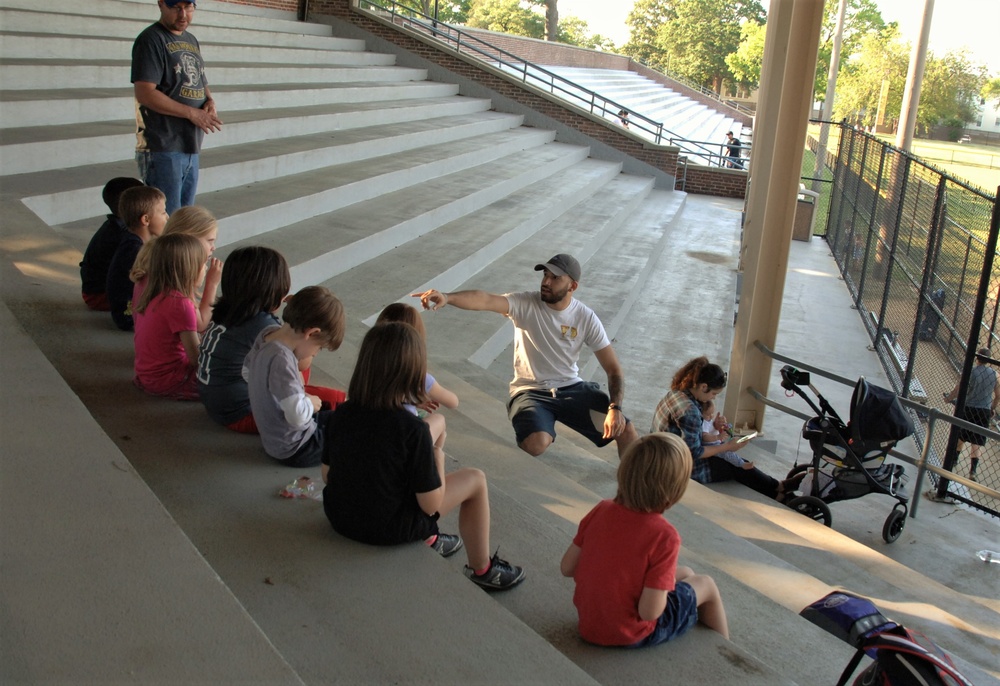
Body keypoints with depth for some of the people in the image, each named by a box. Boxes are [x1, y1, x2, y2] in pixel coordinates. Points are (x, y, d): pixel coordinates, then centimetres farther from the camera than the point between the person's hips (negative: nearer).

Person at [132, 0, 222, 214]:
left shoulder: (192, 41, 16)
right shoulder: (152, 40, -8)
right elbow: (144, 93, -17)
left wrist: (210, 101, 2)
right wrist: (192, 113, -17)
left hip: (192, 148, 8)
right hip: (162, 148, -8)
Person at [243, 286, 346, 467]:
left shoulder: (266, 334, -8)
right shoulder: (282, 360, -35)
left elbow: (247, 372, 11)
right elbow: (298, 416, -38)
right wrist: (311, 403, -16)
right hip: (294, 449, -9)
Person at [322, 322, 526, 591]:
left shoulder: (341, 414, -10)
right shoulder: (413, 429, -26)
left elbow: (327, 475, 3)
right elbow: (431, 505, -20)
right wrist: (438, 453, -4)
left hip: (339, 518, 6)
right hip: (388, 530, -6)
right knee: (475, 479, 11)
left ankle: (428, 540, 42)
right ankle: (481, 570, 27)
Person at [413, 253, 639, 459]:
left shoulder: (586, 318, -7)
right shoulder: (525, 304, -13)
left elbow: (614, 369, -4)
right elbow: (485, 300, -34)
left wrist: (615, 408, -21)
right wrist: (447, 297, -53)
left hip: (572, 388, 2)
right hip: (531, 391, -2)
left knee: (626, 431, -14)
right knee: (536, 444, -33)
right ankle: (544, 428, 4)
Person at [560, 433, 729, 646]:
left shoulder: (601, 510, -11)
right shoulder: (664, 536, -27)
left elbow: (567, 568, -5)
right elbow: (649, 611, -26)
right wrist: (664, 582, -6)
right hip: (631, 634, -5)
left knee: (685, 573, 25)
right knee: (706, 585, 19)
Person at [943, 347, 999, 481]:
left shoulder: (970, 372, -8)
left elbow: (957, 390, -5)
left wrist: (948, 399, 13)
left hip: (968, 408, -1)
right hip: (985, 411, 1)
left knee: (960, 437, 18)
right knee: (977, 443, 1)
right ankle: (972, 471, -5)